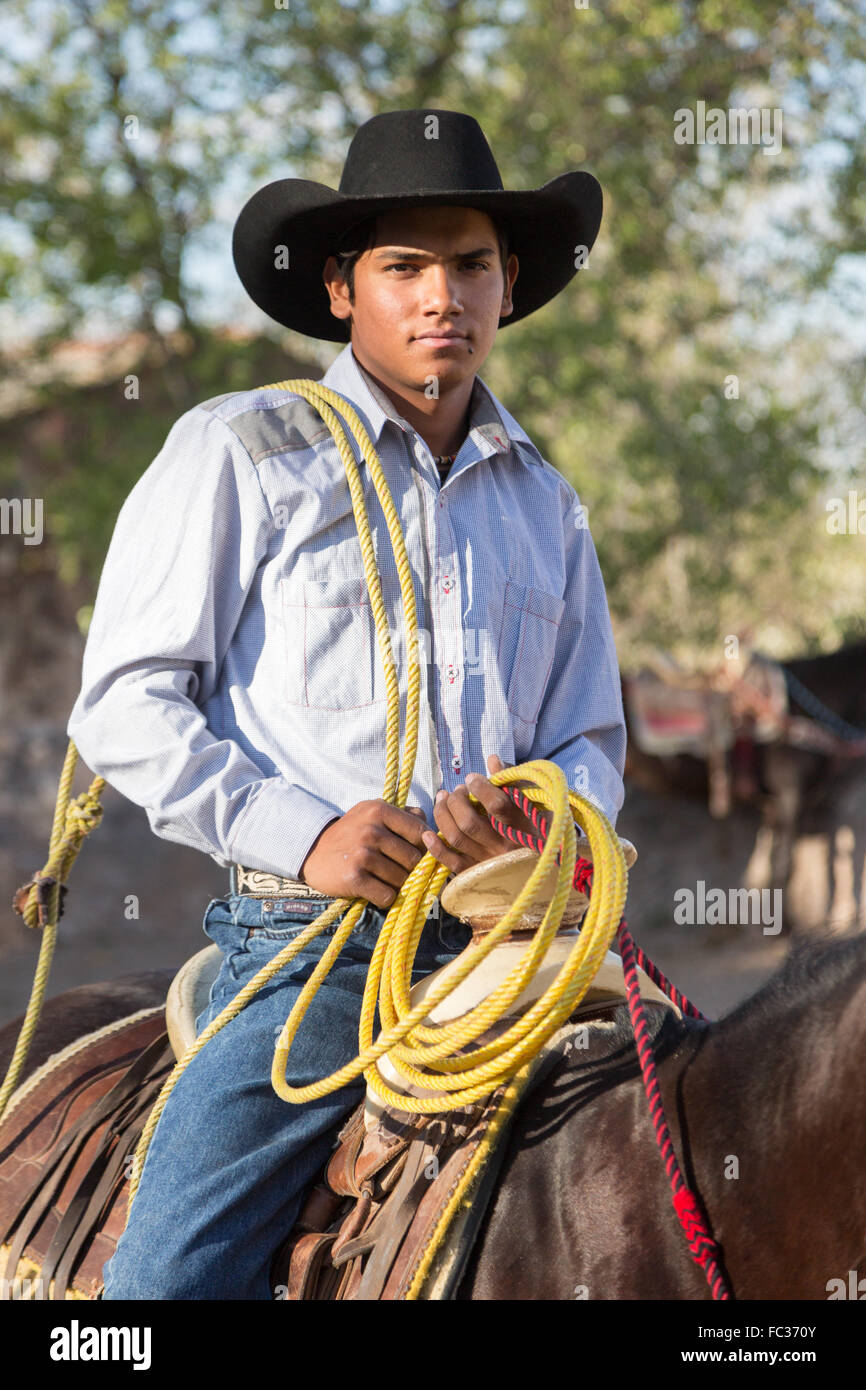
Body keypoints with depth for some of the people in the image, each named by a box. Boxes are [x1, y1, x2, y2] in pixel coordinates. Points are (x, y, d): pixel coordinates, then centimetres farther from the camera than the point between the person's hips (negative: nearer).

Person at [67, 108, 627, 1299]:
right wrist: (303, 833, -14)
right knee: (172, 1277, -15)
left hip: (508, 948, 4)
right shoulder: (238, 453, 3)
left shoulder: (546, 506, 19)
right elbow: (125, 705, -2)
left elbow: (592, 742, 22)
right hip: (308, 943, -4)